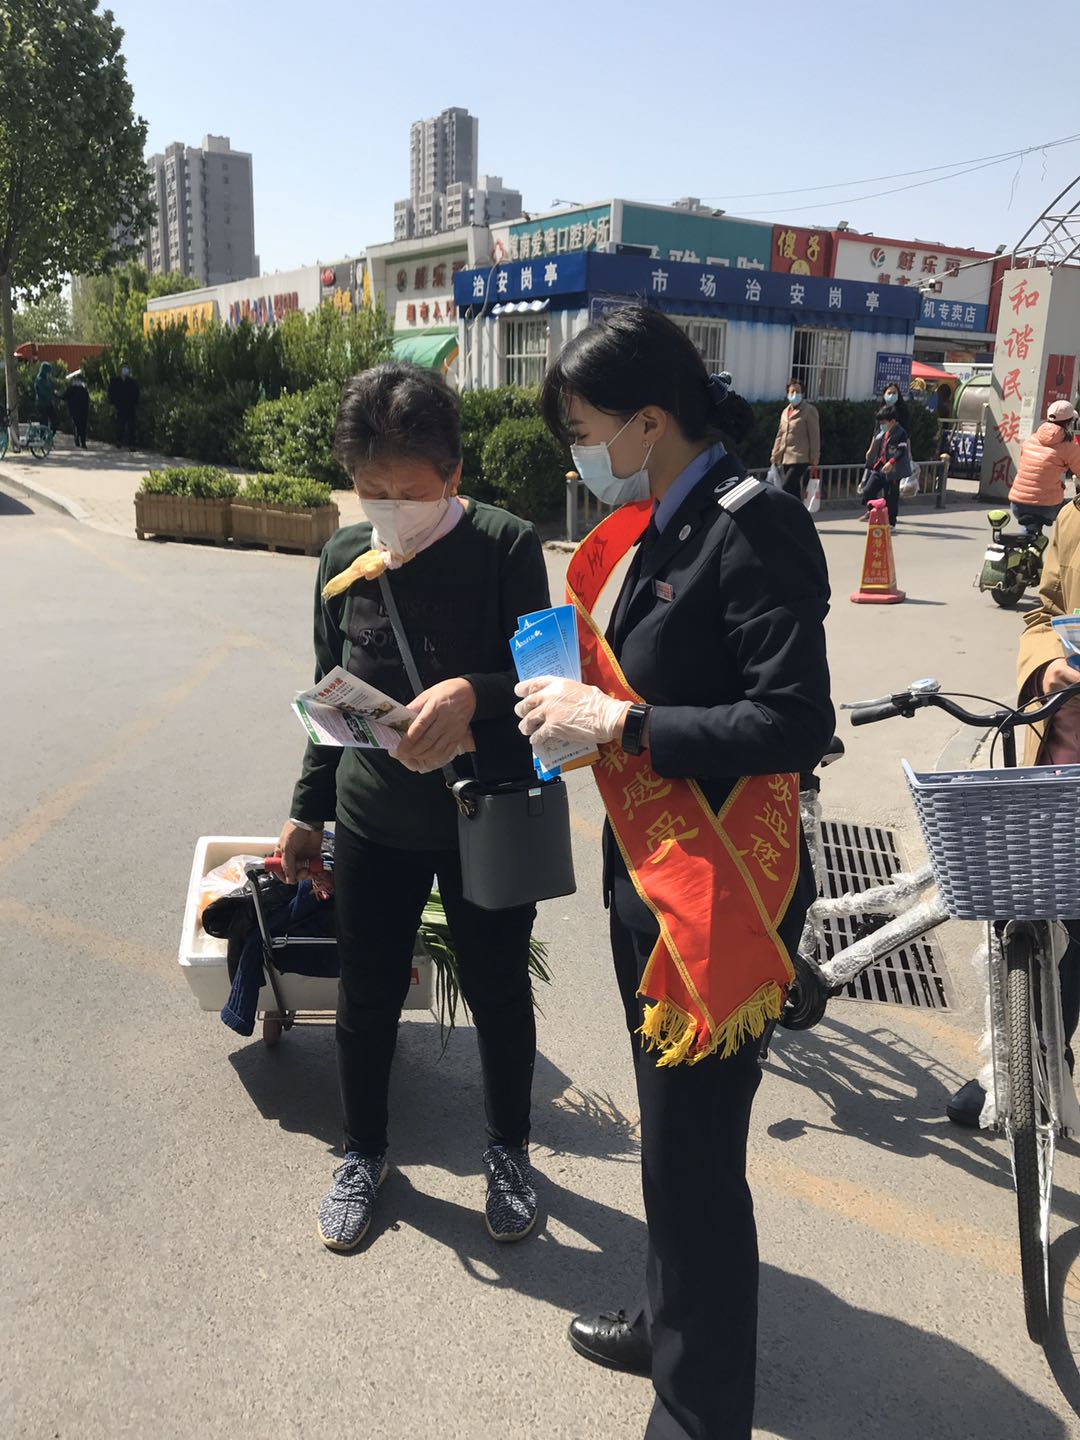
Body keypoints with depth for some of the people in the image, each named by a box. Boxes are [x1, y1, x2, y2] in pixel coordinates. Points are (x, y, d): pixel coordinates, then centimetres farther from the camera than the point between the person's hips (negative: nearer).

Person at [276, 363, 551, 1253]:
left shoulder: (508, 547, -13)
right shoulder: (345, 557, 0)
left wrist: (472, 692, -35)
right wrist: (310, 808, 13)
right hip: (374, 822, 3)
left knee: (499, 992, 14)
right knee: (367, 996, 14)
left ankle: (509, 1151, 39)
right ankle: (365, 1152, 40)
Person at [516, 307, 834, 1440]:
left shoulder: (754, 528, -18)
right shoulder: (661, 527, 9)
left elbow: (793, 724, -25)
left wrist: (614, 723, -22)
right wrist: (580, 702, 2)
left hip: (717, 887, -9)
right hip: (646, 870, 9)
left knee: (692, 1154, 4)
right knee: (672, 1129, 24)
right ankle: (670, 1325, 46)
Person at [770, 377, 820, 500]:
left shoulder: (809, 410, -3)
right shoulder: (785, 412, 17)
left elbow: (814, 436, -6)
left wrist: (814, 460, -9)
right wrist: (774, 455, 16)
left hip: (800, 459, -7)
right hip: (785, 459, 7)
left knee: (787, 488, -17)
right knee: (794, 491, 9)